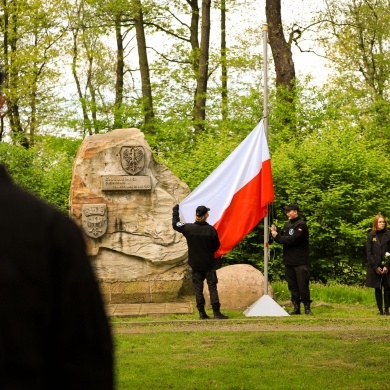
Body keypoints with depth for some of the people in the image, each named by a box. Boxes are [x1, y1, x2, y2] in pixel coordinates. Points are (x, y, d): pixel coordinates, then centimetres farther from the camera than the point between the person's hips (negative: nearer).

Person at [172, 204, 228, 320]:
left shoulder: (189, 228, -10)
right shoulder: (211, 230, -14)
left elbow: (175, 224, 8)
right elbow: (216, 247, -4)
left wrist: (175, 211, 21)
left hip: (195, 264, 2)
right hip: (209, 264, -2)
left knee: (198, 288, 8)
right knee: (212, 288, 3)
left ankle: (202, 313, 7)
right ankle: (216, 312, -1)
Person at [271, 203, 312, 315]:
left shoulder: (301, 225, -8)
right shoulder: (287, 225, 17)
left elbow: (292, 239, -18)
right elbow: (281, 238, 15)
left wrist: (277, 236, -9)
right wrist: (275, 233, -4)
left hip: (300, 262, -7)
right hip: (288, 261, 7)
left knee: (303, 285, -6)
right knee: (292, 286, 6)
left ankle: (307, 308, -2)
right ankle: (296, 307, 10)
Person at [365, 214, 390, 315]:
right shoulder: (371, 236, 4)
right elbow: (369, 253, 1)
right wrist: (375, 267, -7)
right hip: (374, 267, 1)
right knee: (377, 288, 4)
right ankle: (380, 309, 8)